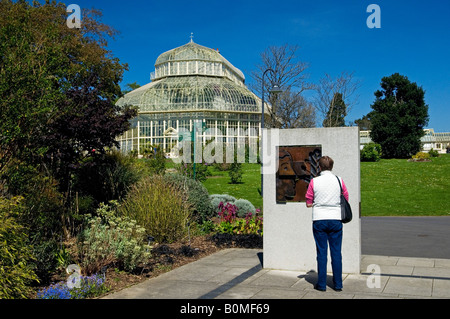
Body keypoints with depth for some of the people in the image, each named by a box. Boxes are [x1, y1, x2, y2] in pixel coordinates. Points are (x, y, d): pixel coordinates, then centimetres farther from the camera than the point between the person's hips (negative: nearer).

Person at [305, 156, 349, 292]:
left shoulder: (314, 181, -4)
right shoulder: (339, 181, 0)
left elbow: (308, 203, 0)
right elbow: (346, 200, 8)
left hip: (319, 220, -1)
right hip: (335, 219, 1)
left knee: (321, 253, 5)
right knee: (336, 252, 8)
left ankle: (321, 284, 9)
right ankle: (338, 284, 13)